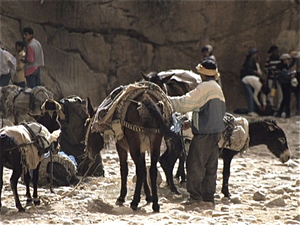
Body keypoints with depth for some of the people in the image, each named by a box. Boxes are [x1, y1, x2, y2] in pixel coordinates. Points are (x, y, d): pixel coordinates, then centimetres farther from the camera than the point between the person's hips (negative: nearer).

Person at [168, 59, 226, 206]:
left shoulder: (204, 88, -12)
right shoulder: (217, 88, 17)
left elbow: (186, 103, -15)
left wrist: (167, 100, -6)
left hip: (204, 133, -9)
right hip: (216, 132, 9)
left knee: (195, 165, -5)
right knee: (211, 166, 10)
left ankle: (195, 197, -6)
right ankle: (208, 198, 11)